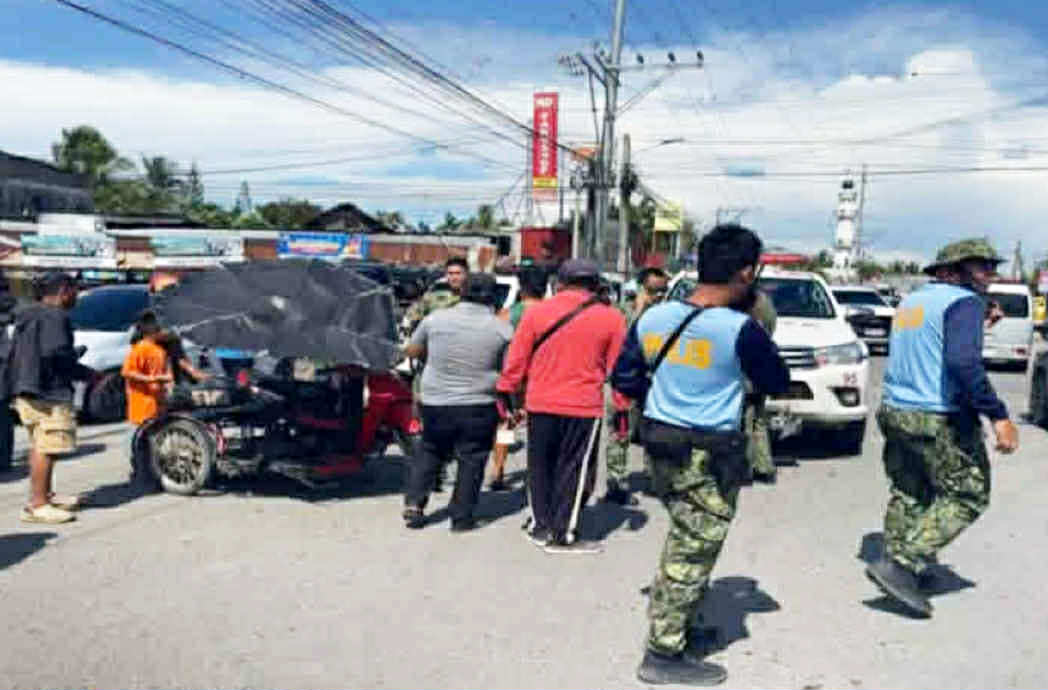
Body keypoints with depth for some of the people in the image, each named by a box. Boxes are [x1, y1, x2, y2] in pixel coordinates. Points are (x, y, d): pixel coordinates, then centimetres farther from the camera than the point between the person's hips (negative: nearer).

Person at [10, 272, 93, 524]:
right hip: (48, 392, -11)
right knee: (46, 448, -9)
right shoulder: (54, 316, -12)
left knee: (40, 447, 19)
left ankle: (46, 496, 29)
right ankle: (37, 505, -8)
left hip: (25, 391, 11)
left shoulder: (27, 317, 19)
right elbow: (55, 354, -22)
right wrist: (86, 373, -12)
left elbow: (16, 354, 23)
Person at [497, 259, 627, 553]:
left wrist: (506, 391, 13)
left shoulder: (536, 312, -1)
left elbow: (516, 358, 3)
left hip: (541, 404, 2)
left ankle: (541, 527, 25)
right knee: (574, 470, 9)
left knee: (540, 467, 16)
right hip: (584, 407, -2)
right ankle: (563, 535, 13)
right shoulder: (611, 318, -3)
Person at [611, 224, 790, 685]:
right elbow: (777, 382, -2)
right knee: (692, 552, 4)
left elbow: (624, 379, 7)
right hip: (710, 454, -6)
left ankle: (675, 628, 34)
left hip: (660, 442, 7)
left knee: (684, 542, 22)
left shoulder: (653, 318, -1)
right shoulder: (740, 329, -17)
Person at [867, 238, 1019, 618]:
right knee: (967, 497, 3)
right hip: (941, 421, -8)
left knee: (907, 494, 18)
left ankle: (899, 565, 25)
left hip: (896, 412, 8)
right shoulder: (965, 302, -11)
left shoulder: (911, 301, 15)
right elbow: (963, 362, -26)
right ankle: (902, 565, -5)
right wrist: (998, 415, -24)